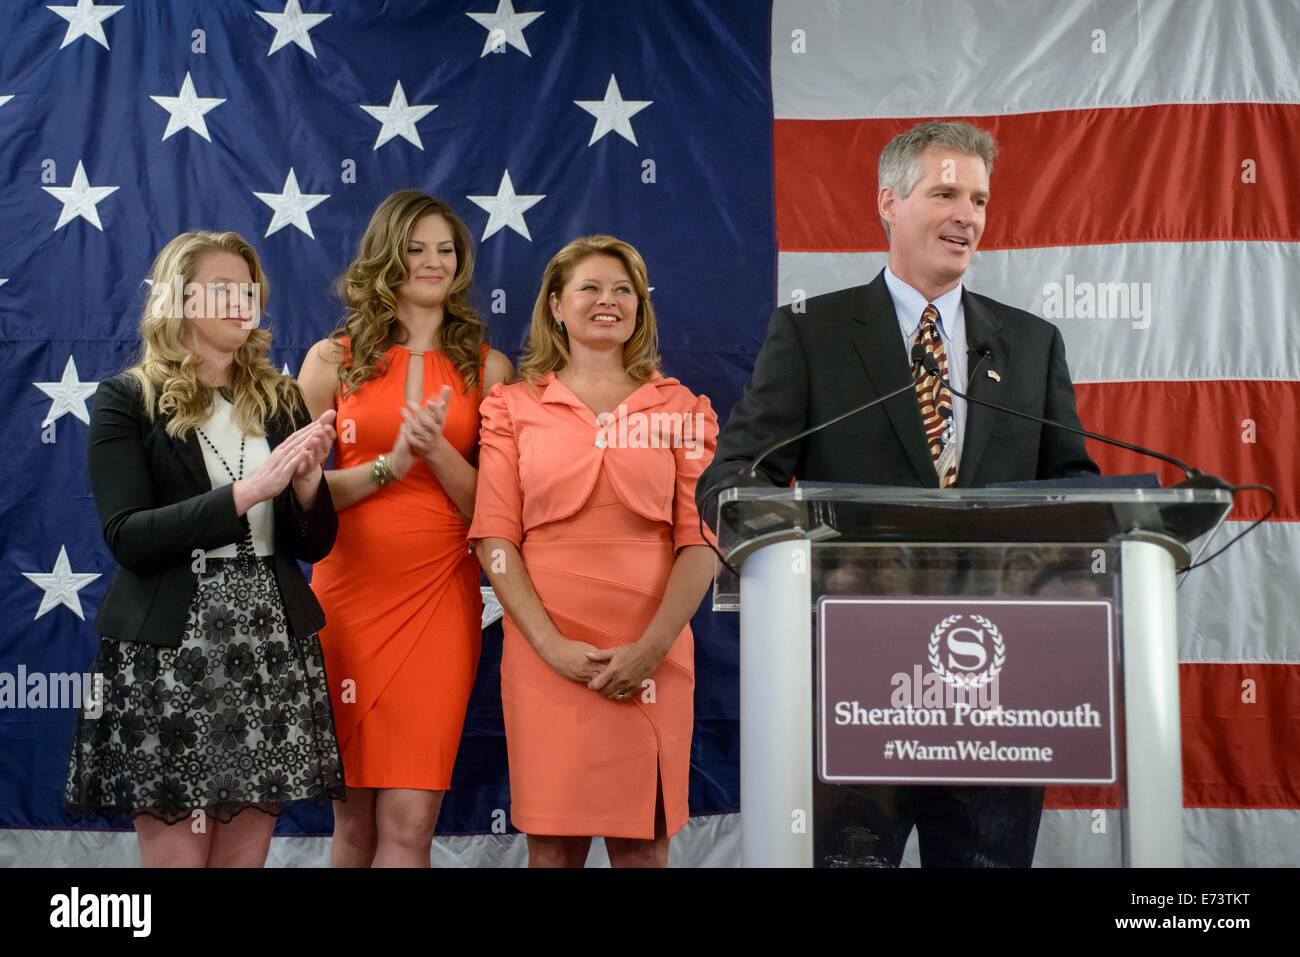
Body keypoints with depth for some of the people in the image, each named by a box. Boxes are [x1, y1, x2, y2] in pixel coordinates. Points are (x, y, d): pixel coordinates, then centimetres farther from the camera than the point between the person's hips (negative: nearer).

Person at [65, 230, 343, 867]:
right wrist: (246, 492, -18)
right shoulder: (127, 400, 1)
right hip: (167, 653, -4)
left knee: (246, 850, 7)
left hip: (271, 647, 4)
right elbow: (127, 538, -11)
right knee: (175, 851, -1)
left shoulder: (279, 401, 13)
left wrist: (307, 483, -11)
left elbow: (313, 546, 10)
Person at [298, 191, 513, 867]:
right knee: (354, 821, 7)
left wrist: (436, 449, -13)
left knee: (408, 823, -7)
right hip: (349, 594, 0)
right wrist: (392, 464, -10)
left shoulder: (486, 368, 9)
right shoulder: (333, 359, 8)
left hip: (440, 600, 0)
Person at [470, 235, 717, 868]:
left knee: (642, 847, 2)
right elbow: (495, 537, 2)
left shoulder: (680, 408, 10)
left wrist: (651, 647, -10)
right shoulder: (515, 407, 9)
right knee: (553, 845, 1)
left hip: (651, 657, 1)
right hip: (545, 654, 0)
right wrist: (550, 644, -10)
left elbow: (698, 540, 3)